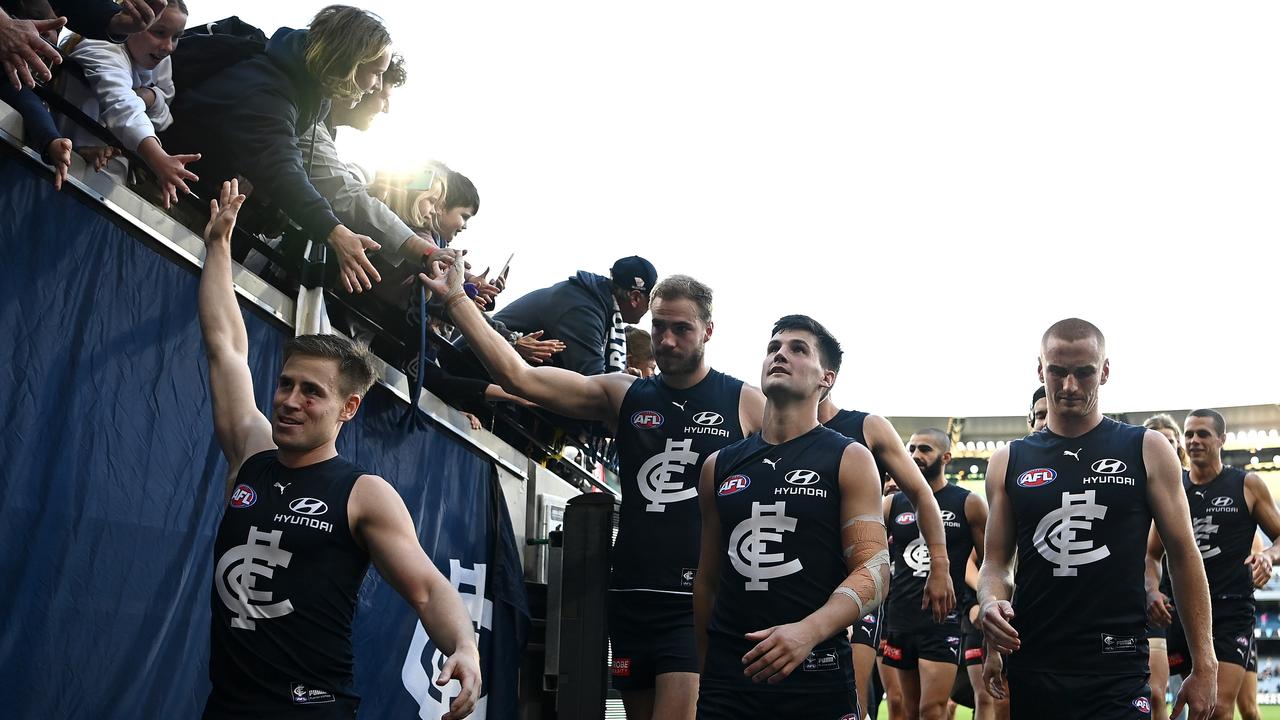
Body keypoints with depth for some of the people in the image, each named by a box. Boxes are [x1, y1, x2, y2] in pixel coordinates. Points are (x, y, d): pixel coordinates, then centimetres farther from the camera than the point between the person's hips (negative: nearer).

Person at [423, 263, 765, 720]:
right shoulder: (622, 396, 8)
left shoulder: (746, 403, 0)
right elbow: (518, 377, 0)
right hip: (632, 597, 4)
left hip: (698, 603, -4)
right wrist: (456, 298, -6)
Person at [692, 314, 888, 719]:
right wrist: (699, 675, 11)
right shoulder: (719, 466, 10)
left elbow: (873, 571, -8)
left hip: (817, 675, -2)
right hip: (726, 673, 3)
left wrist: (808, 631, -24)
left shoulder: (849, 460, 0)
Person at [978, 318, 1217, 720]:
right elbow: (996, 563, 11)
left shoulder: (1147, 451, 3)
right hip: (1029, 668, 2)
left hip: (1117, 673, -2)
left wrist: (1204, 666, 1)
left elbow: (1183, 556, 4)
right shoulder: (1008, 463, 9)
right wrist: (990, 605, -12)